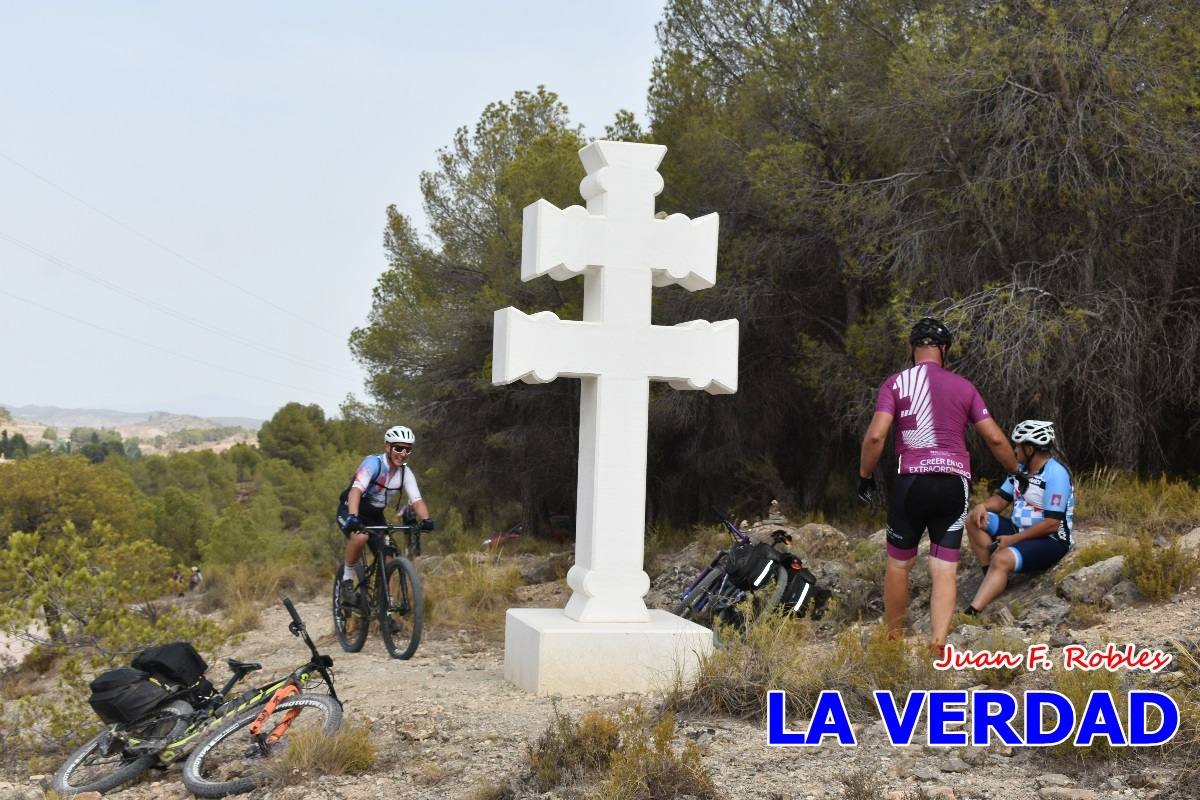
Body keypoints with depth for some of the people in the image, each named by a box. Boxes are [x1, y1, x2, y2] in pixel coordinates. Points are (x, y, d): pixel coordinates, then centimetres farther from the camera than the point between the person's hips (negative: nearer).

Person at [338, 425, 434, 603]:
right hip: (350, 512, -6)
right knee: (360, 537, -35)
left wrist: (426, 519, -37)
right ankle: (347, 580, -15)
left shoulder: (406, 473, -7)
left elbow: (416, 500, -16)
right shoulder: (373, 463, -25)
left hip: (375, 515, 6)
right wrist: (353, 517, -54)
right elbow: (356, 490, -38)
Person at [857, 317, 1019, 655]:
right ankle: (937, 648, -8)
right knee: (945, 571, 4)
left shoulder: (896, 383, 0)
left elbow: (875, 435, -10)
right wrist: (1017, 473, 23)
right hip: (955, 485, 2)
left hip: (913, 482, -2)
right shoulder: (964, 386, 9)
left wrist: (865, 476, 3)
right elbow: (995, 438, 8)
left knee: (898, 564, 15)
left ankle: (892, 641, 26)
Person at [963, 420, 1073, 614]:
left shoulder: (1055, 474, -19)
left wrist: (1012, 539, -21)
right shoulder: (1021, 469, 8)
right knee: (974, 519, -4)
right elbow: (1001, 499, 13)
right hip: (1019, 530, 9)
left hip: (1049, 542, -9)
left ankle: (971, 613, -41)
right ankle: (992, 574, -12)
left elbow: (1052, 524, -23)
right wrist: (982, 506, -12)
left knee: (1002, 559, -34)